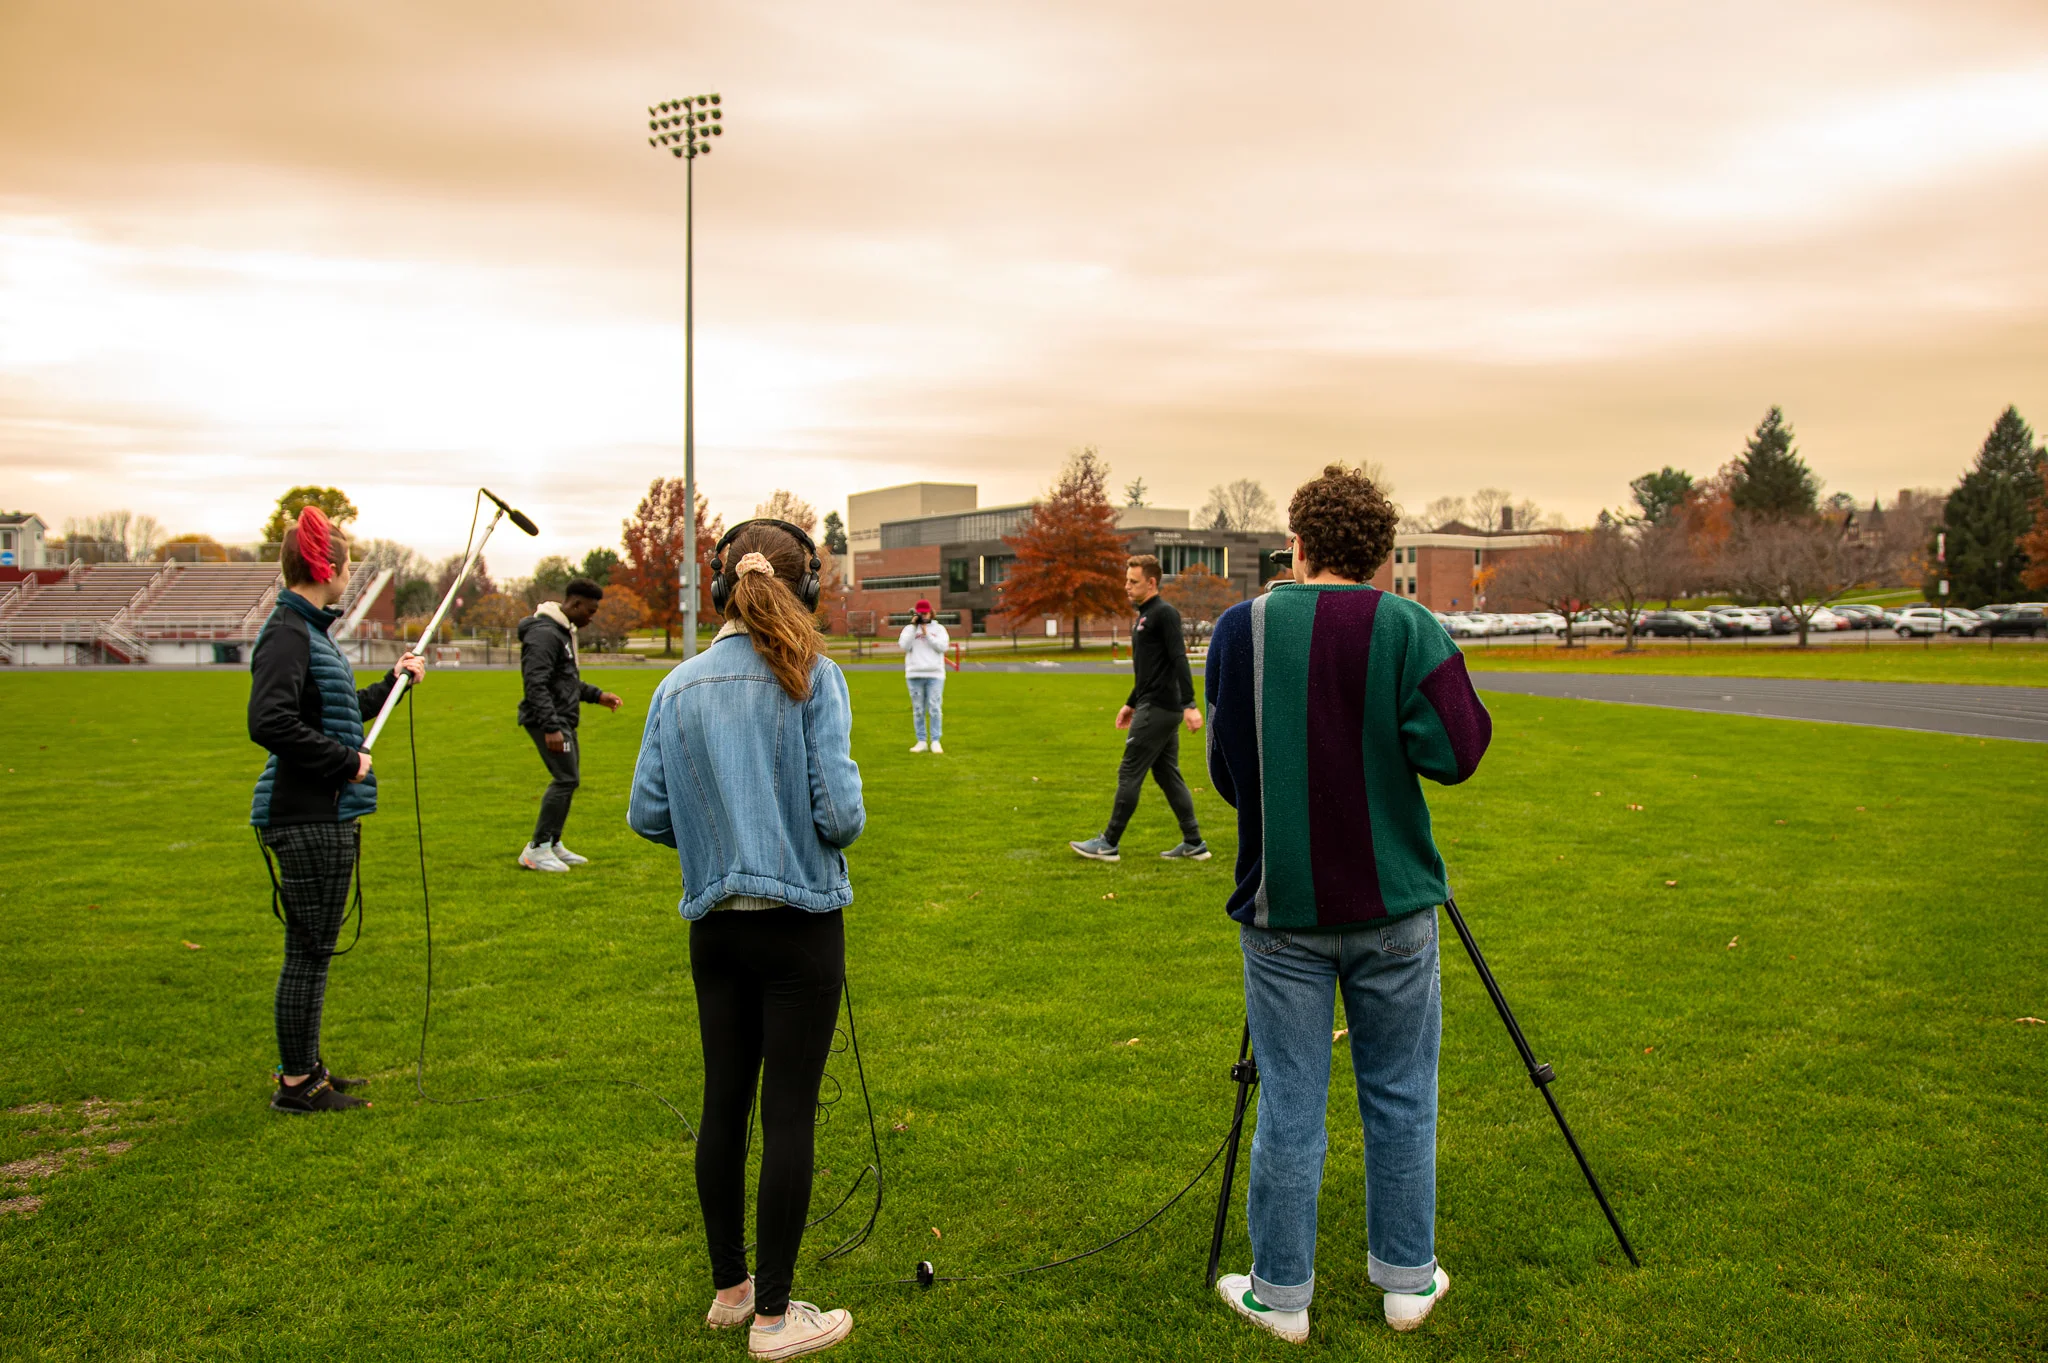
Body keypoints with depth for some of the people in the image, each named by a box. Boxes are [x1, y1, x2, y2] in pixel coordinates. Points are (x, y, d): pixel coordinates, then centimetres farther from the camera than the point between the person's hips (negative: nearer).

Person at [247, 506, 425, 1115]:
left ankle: (305, 1066, 29)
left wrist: (392, 681, 34)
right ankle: (296, 1084, 10)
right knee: (309, 951, -1)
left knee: (314, 950, 18)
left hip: (328, 815, 10)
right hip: (308, 819, -10)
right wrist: (346, 761, -20)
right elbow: (269, 723, -27)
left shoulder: (311, 630, 16)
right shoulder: (287, 632, -15)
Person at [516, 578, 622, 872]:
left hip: (562, 719, 11)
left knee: (567, 780, 12)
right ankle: (537, 849, -6)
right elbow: (536, 684, -23)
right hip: (549, 719, -10)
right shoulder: (544, 633, -17)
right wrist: (550, 727, -28)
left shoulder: (564, 631, 17)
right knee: (566, 779, -12)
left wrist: (597, 696, 18)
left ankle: (553, 844, 21)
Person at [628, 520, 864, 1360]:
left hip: (714, 926, 5)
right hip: (800, 922, -4)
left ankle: (730, 1288, 29)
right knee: (789, 1110, 3)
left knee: (724, 1103, 14)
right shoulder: (811, 677, -11)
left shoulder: (677, 688, 2)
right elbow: (839, 811, -16)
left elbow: (647, 815, 2)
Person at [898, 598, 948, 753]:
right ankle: (921, 742, 6)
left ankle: (935, 742, -3)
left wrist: (926, 633, -7)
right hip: (915, 674, 1)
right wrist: (913, 627, -6)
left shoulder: (939, 628, 11)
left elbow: (942, 647, -3)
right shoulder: (909, 628, 12)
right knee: (918, 710, 1)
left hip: (935, 674, -1)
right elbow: (904, 646, -4)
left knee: (935, 709, -7)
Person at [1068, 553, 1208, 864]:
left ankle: (1109, 844, 3)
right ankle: (1194, 844, 14)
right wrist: (1130, 703, 26)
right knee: (1168, 775, 11)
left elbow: (1179, 660, -21)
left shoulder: (1164, 613, -12)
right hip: (1156, 708, 10)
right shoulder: (1143, 617, 18)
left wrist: (1189, 704, -27)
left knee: (1129, 774, -4)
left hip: (1158, 710, -10)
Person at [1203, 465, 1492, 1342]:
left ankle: (1279, 1294, 20)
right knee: (1401, 1099, 14)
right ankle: (1407, 1281, 27)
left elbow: (1226, 774, 1)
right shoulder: (1411, 629, -6)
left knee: (1288, 1108, 8)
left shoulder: (1242, 628, -3)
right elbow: (1454, 753, -13)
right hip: (1391, 908, 0)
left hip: (1281, 909, 0)